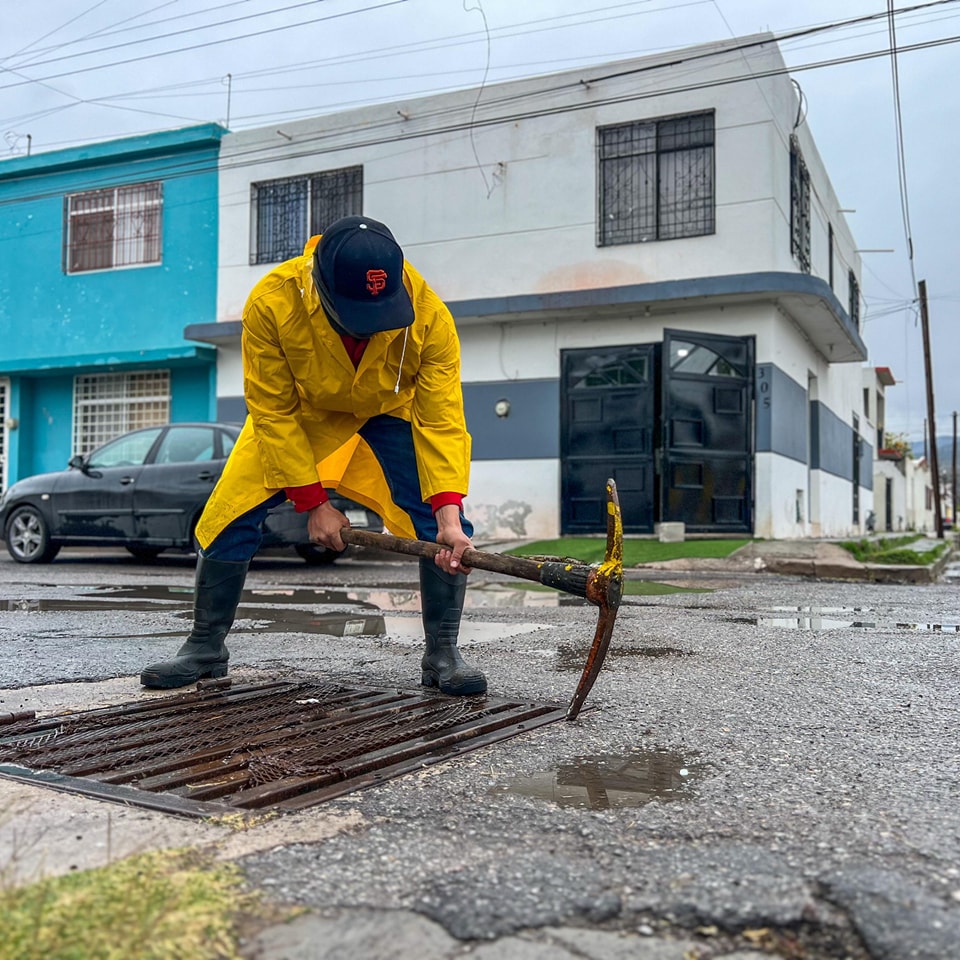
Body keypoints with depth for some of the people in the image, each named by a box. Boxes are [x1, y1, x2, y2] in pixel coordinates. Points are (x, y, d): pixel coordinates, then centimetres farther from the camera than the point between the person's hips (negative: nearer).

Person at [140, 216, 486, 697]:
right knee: (228, 516, -8)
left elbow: (442, 421, -31)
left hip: (391, 411, 0)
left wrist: (449, 514, -43)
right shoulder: (271, 302, -35)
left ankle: (442, 655, -2)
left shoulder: (429, 315, -34)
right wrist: (313, 503, -25)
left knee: (445, 532, -18)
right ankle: (205, 648, 12)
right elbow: (274, 414, -25)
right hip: (296, 411, 0)